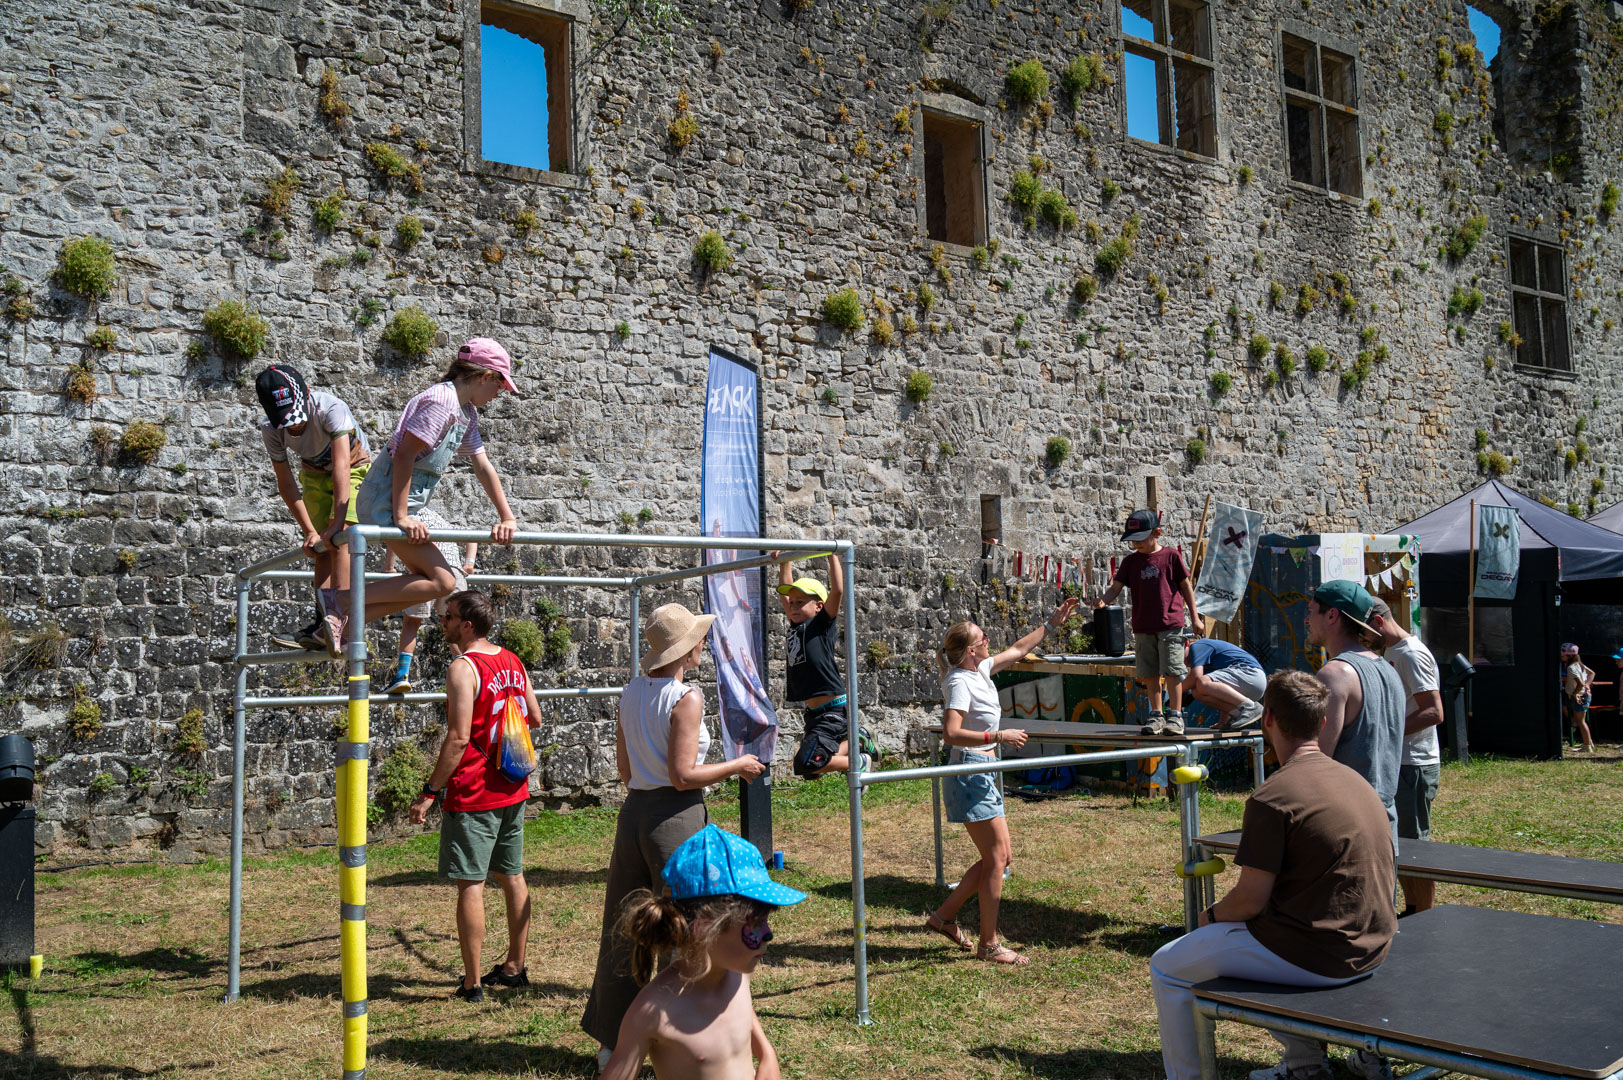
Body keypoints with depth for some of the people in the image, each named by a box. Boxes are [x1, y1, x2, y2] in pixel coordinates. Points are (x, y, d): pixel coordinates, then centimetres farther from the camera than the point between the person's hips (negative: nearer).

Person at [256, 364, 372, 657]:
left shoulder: (331, 409, -37)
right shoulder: (271, 430, -23)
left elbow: (341, 467, -44)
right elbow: (286, 485, -14)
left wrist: (338, 523, -52)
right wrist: (309, 531, -19)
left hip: (354, 469, -4)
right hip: (315, 475, 4)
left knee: (338, 539, -22)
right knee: (322, 548, -6)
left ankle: (337, 621, -31)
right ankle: (323, 624, -6)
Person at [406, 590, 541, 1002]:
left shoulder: (463, 668, -16)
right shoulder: (513, 662, 8)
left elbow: (458, 737, -21)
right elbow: (535, 718, 17)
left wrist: (430, 791, -16)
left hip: (473, 795, -8)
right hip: (513, 789, 8)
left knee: (470, 884, -1)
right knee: (512, 876, 15)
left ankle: (472, 982, 3)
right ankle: (514, 967, 25)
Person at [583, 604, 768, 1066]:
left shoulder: (631, 692, 7)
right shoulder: (686, 697, -15)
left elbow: (624, 769, 11)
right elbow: (683, 775, -18)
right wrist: (738, 766, -6)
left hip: (634, 813, 7)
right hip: (677, 817, -7)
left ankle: (612, 1040, 27)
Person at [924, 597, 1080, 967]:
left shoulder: (981, 671, 11)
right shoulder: (959, 682, -16)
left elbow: (1017, 650, 26)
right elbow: (951, 733, -27)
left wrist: (1052, 624, 27)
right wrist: (999, 736, -25)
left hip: (985, 776, 10)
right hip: (970, 774, -10)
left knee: (1002, 857, 12)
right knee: (996, 859, -5)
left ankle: (945, 915, 20)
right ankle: (989, 944, 5)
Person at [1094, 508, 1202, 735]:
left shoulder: (1171, 556, 0)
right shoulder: (1130, 562, 8)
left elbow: (1186, 585, 6)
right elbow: (1116, 587, 3)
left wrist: (1194, 616, 5)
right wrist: (1104, 600, -20)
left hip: (1170, 625, -3)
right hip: (1143, 627, 4)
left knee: (1172, 670, -5)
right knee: (1150, 673, 7)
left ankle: (1175, 715, 3)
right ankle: (1157, 715, 17)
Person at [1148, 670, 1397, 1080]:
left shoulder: (1271, 798, -19)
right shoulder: (1355, 780, 7)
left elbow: (1250, 901, -17)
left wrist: (1210, 915, 4)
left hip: (1314, 956, -8)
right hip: (1369, 950, 8)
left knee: (1166, 968, 8)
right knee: (1259, 941, 35)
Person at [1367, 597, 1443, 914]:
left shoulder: (1412, 655, -16)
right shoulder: (1390, 652, 14)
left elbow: (1434, 712, -23)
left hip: (1414, 766, -10)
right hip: (1395, 762, 10)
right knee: (1398, 844, 16)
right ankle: (1411, 913, 27)